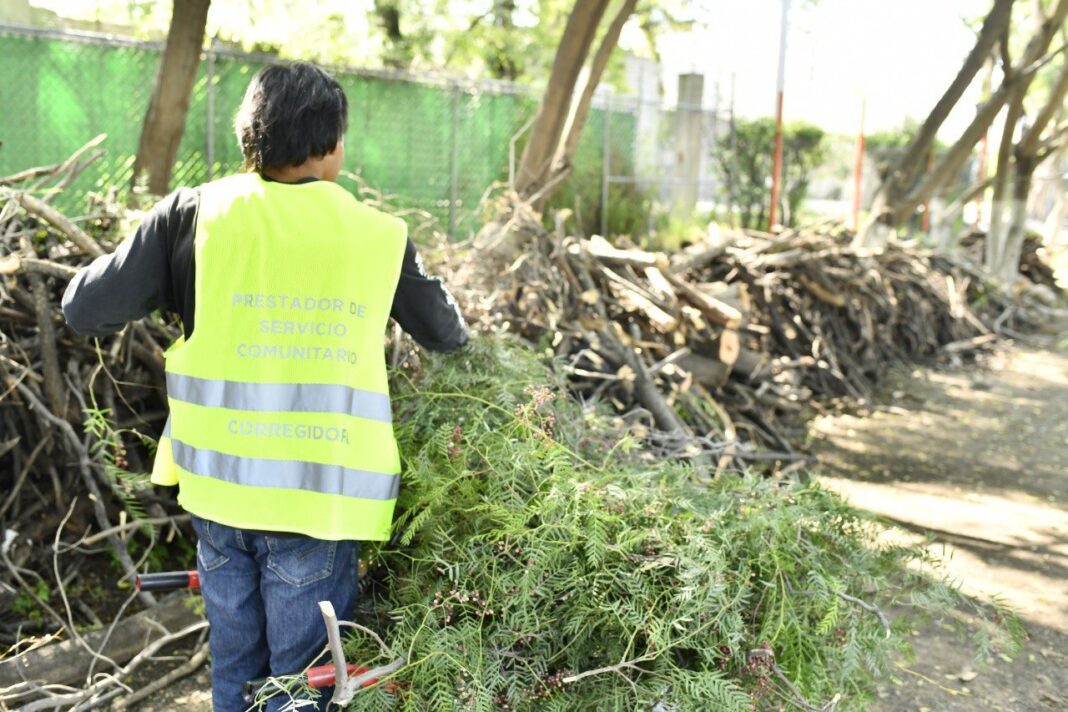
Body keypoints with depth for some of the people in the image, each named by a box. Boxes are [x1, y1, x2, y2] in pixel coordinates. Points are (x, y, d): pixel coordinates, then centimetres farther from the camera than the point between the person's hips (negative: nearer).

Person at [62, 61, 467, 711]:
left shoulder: (195, 213, -3)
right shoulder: (379, 236, -2)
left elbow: (87, 310, -1)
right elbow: (449, 338, 11)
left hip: (220, 486, 2)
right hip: (319, 500, -2)